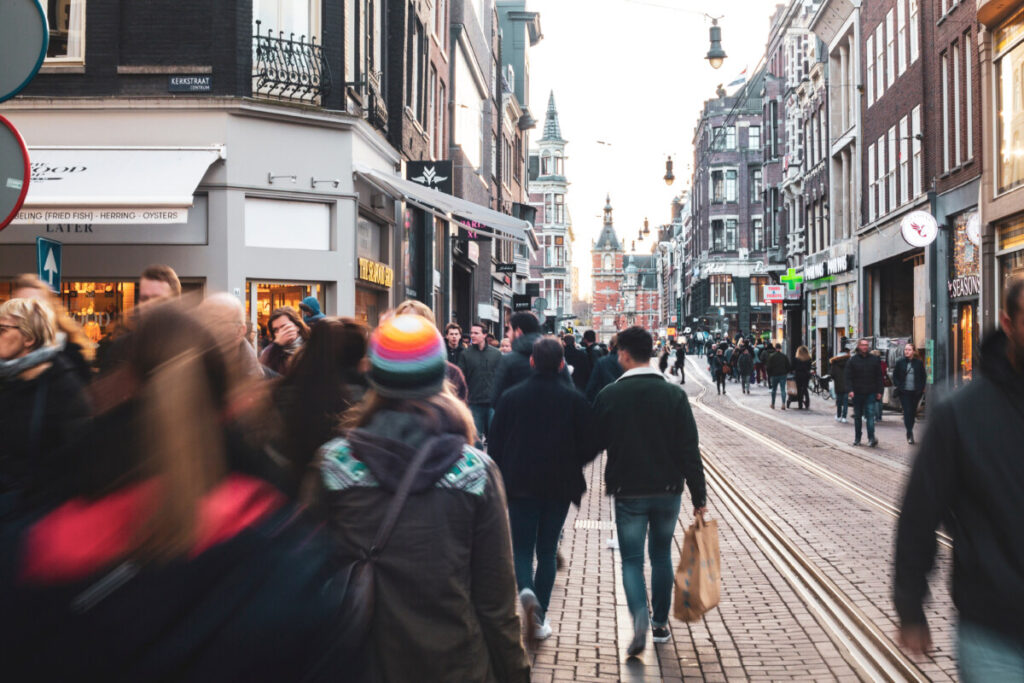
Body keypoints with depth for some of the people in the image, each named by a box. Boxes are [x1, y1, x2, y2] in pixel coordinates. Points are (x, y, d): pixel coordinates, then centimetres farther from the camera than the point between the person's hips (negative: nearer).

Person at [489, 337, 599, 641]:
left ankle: (525, 589, -21)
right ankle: (540, 616, 13)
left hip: (520, 485, 0)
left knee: (522, 548, 8)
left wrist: (499, 479, 13)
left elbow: (495, 445, 0)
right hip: (559, 487, 0)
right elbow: (590, 447, -2)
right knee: (547, 550, 12)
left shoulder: (511, 397, -3)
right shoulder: (574, 400, -4)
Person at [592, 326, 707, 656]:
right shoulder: (674, 394, -5)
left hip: (628, 492, -2)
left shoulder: (608, 395, -6)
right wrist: (698, 496, -1)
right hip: (668, 489, 2)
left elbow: (596, 443, 4)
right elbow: (689, 450, -6)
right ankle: (661, 624, 26)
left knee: (632, 559, 4)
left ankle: (640, 618, -19)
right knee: (662, 555, 17)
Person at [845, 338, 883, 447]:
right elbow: (848, 377, -1)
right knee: (857, 416, 9)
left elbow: (879, 376, 9)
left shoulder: (874, 359, 6)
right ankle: (857, 439, 18)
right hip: (857, 393, 0)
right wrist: (850, 390, -14)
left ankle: (871, 438, -13)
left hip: (870, 393, 0)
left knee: (870, 414, -10)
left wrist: (879, 391, 3)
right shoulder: (852, 360, 2)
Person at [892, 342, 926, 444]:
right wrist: (898, 386, -4)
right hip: (904, 392, -1)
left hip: (915, 392, 2)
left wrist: (921, 388, 1)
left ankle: (909, 432, 25)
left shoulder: (919, 363, 3)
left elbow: (923, 376, 10)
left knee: (913, 412, 10)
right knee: (907, 412, -11)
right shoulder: (900, 362, 2)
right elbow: (895, 376, 8)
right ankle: (910, 433, -12)